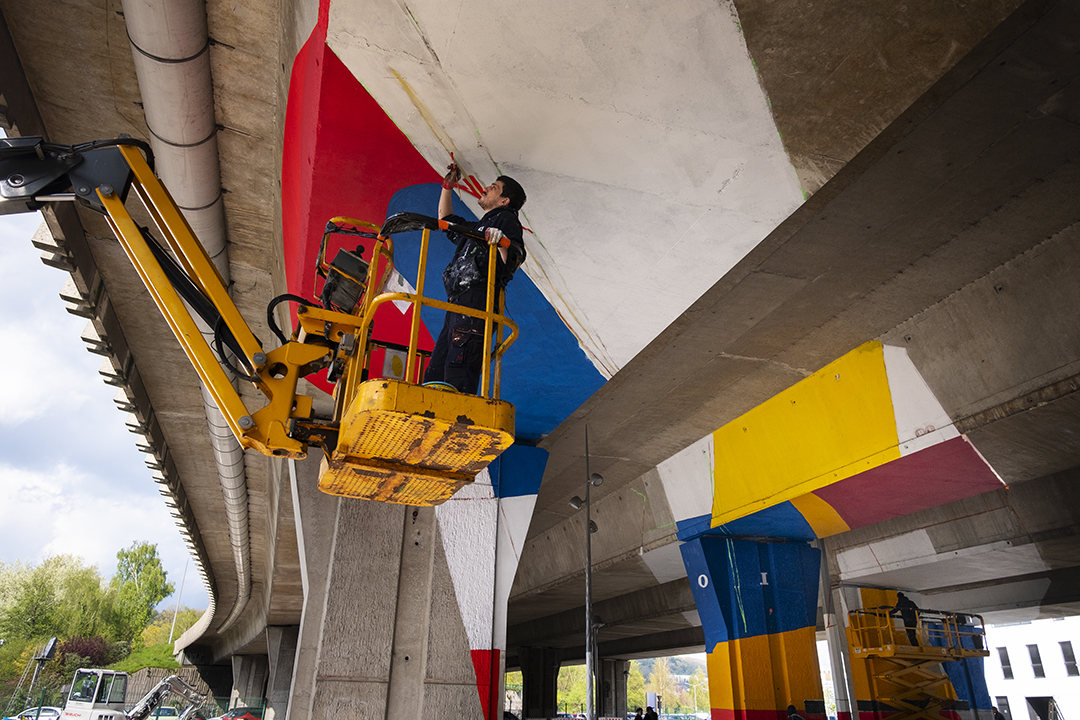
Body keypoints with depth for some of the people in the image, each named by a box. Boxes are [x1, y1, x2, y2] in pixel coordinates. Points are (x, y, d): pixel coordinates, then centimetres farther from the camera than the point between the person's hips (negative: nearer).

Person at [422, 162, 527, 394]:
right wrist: (448, 186, 40)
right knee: (435, 372, 3)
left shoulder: (505, 219, 6)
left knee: (458, 367, -23)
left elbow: (515, 260, -12)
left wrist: (501, 242, -32)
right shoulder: (478, 227, 33)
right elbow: (446, 219, 48)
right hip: (458, 304, 10)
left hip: (476, 300, -10)